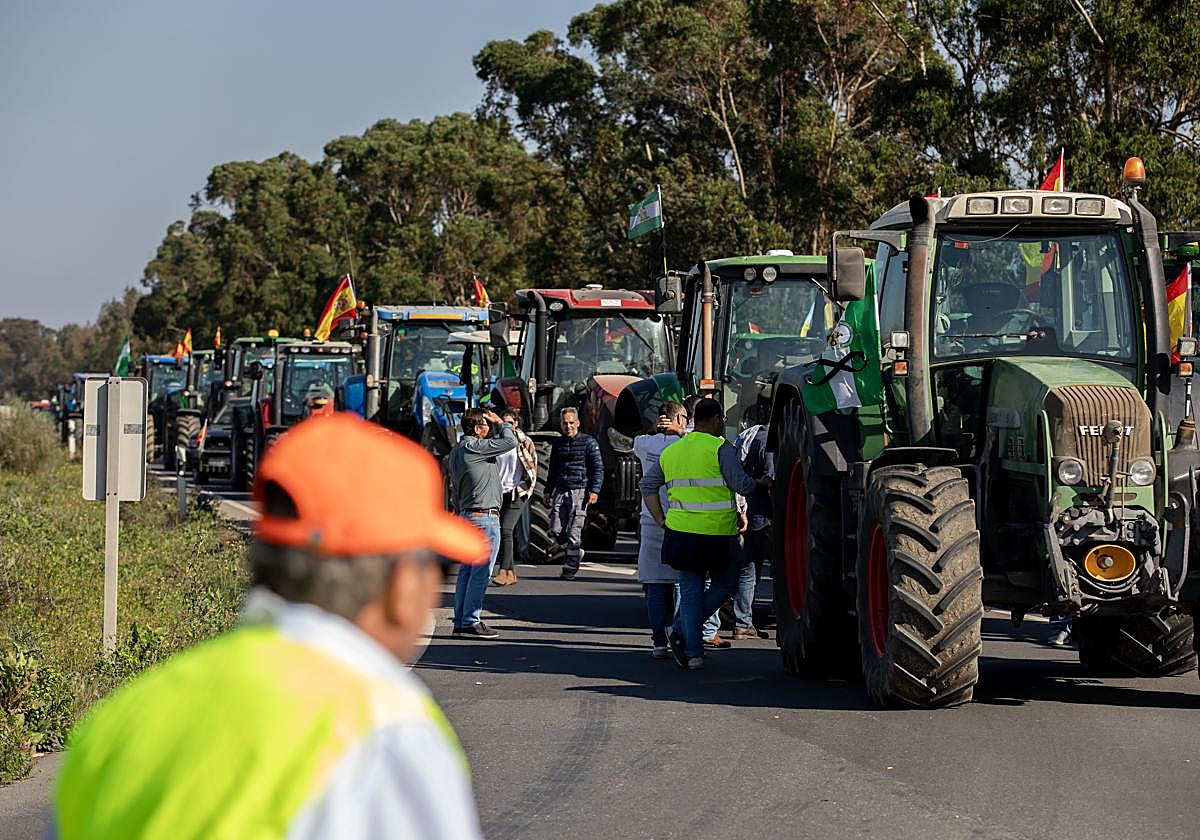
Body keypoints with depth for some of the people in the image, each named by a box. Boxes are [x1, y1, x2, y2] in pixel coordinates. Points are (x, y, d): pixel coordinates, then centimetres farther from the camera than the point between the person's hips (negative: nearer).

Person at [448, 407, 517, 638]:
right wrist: (500, 423, -1)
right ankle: (471, 622, -8)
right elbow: (510, 442, -17)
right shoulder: (472, 447, -15)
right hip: (484, 517, -10)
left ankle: (460, 622, 12)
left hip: (466, 515, 10)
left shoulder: (455, 452, 16)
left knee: (466, 571, 10)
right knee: (481, 573, -7)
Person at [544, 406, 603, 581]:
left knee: (574, 532, -7)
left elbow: (598, 468, -1)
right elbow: (552, 469, 25)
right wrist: (548, 491, 19)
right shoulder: (558, 444, 15)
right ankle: (575, 551, 23)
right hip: (560, 491, 5)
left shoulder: (588, 442, 0)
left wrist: (594, 490, -11)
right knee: (555, 530, -2)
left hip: (579, 490, -5)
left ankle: (571, 568, -1)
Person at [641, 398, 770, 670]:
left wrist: (661, 520, 17)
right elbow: (742, 485, -11)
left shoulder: (670, 452, 12)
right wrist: (761, 484, 9)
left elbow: (647, 486, 16)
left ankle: (693, 653, 5)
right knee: (722, 586, 12)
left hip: (681, 533, 5)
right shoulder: (720, 449, -7)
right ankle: (682, 632, -2)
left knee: (690, 591, 11)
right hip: (716, 535, -5)